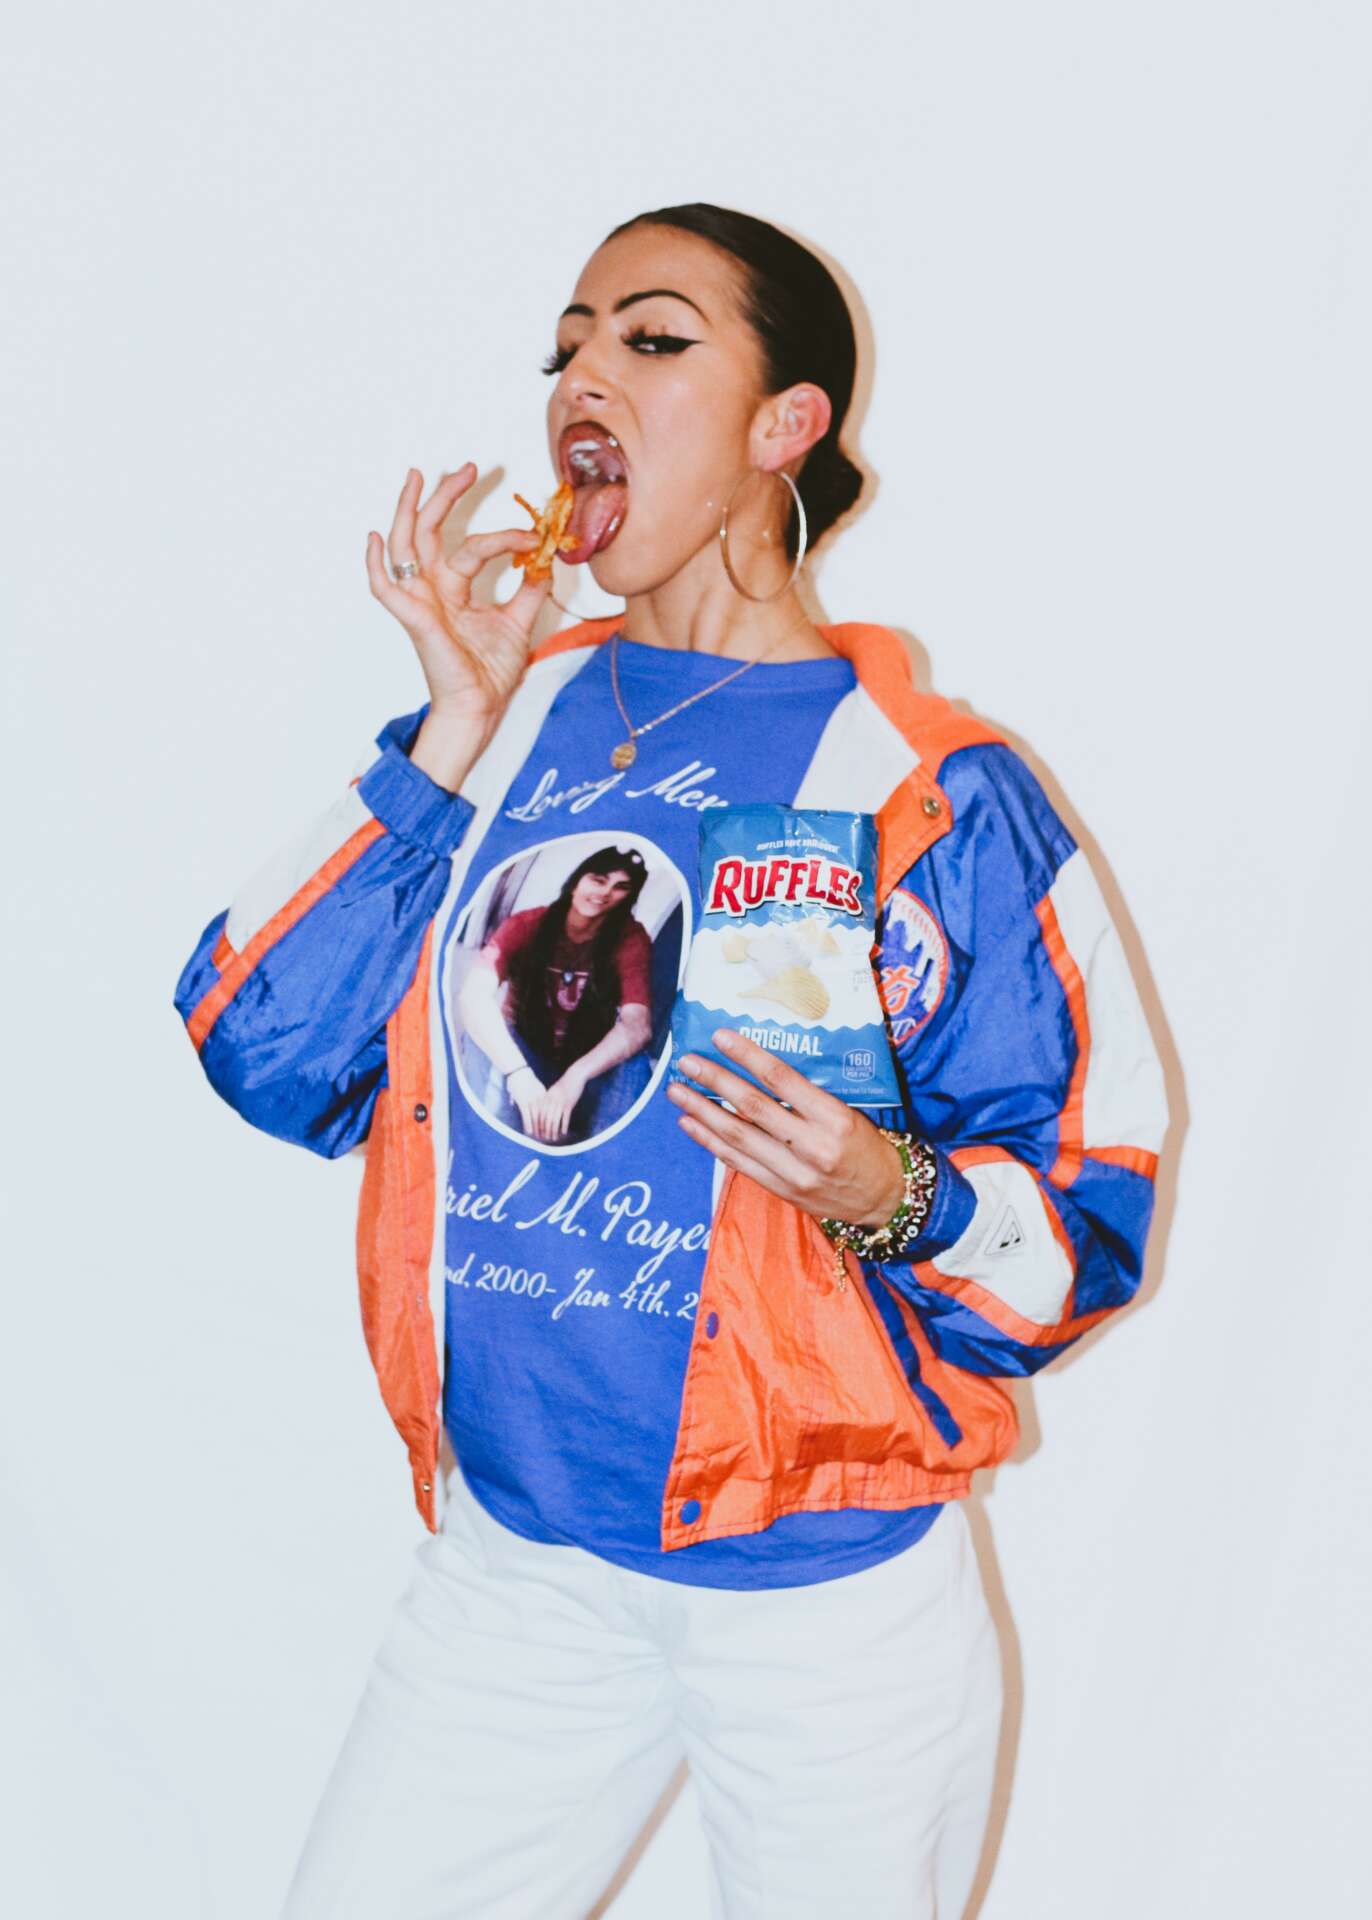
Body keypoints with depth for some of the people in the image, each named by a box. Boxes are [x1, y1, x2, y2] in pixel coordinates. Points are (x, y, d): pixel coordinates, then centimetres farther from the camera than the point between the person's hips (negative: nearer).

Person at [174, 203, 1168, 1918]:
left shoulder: (934, 794, -8)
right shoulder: (515, 715, 4)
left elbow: (1090, 1210, -6)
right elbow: (267, 1056, -5)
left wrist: (896, 1199, -26)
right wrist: (459, 732, -9)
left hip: (824, 1590, -3)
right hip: (512, 1559, 4)